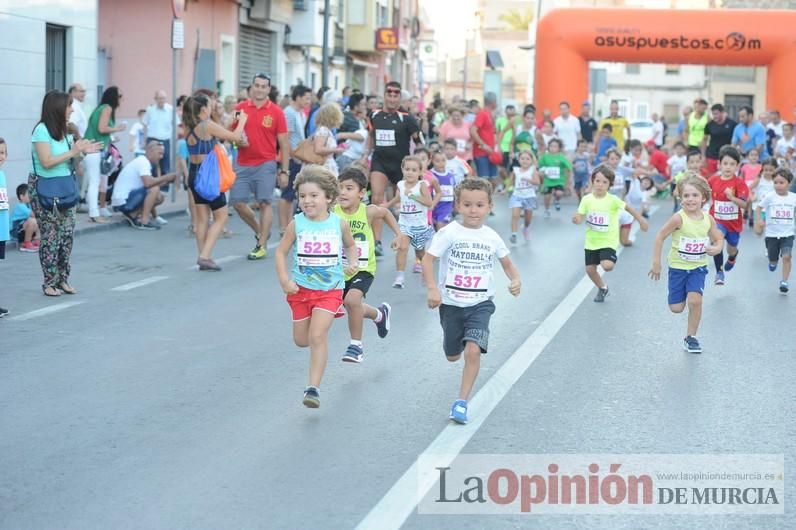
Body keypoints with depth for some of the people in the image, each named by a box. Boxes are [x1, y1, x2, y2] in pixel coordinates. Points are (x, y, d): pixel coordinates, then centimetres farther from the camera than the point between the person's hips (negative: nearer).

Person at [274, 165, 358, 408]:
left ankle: (313, 388, -11)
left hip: (329, 289, -2)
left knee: (318, 336, -16)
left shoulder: (339, 223, -6)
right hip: (301, 288, 2)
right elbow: (281, 252, -1)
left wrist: (353, 263, -5)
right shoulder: (296, 224, -9)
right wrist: (285, 280, -11)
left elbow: (350, 245, 14)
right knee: (301, 340, 14)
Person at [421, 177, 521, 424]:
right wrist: (432, 288, -27)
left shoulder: (491, 237, -1)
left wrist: (515, 280, -8)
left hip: (480, 303, 0)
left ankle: (462, 402, -9)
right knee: (453, 355, 17)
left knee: (473, 350, -21)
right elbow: (428, 258, -14)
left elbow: (507, 263, 12)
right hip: (451, 302, 0)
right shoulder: (449, 233, -11)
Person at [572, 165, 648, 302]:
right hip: (591, 241, 4)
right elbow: (580, 217, -8)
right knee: (590, 269, 8)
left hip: (608, 241, -3)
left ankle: (611, 259, 13)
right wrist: (576, 219, -31)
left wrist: (641, 220, -5)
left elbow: (628, 208, -8)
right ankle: (602, 288, 36)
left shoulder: (613, 200, -16)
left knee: (607, 266, -23)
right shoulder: (587, 199, -9)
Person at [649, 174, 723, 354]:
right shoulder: (679, 218, -19)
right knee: (676, 308, 3)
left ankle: (691, 337, 1)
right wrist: (656, 262, -11)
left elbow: (718, 239, 8)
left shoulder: (708, 219, -7)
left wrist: (716, 248, -15)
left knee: (695, 301, -18)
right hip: (678, 267, -1)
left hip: (698, 267, 1)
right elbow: (660, 237, -12)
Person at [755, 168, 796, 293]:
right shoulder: (770, 197, -10)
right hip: (772, 234, 0)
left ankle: (784, 281, -5)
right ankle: (773, 261, 48)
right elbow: (759, 207, -3)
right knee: (772, 260, 11)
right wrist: (759, 220, -17)